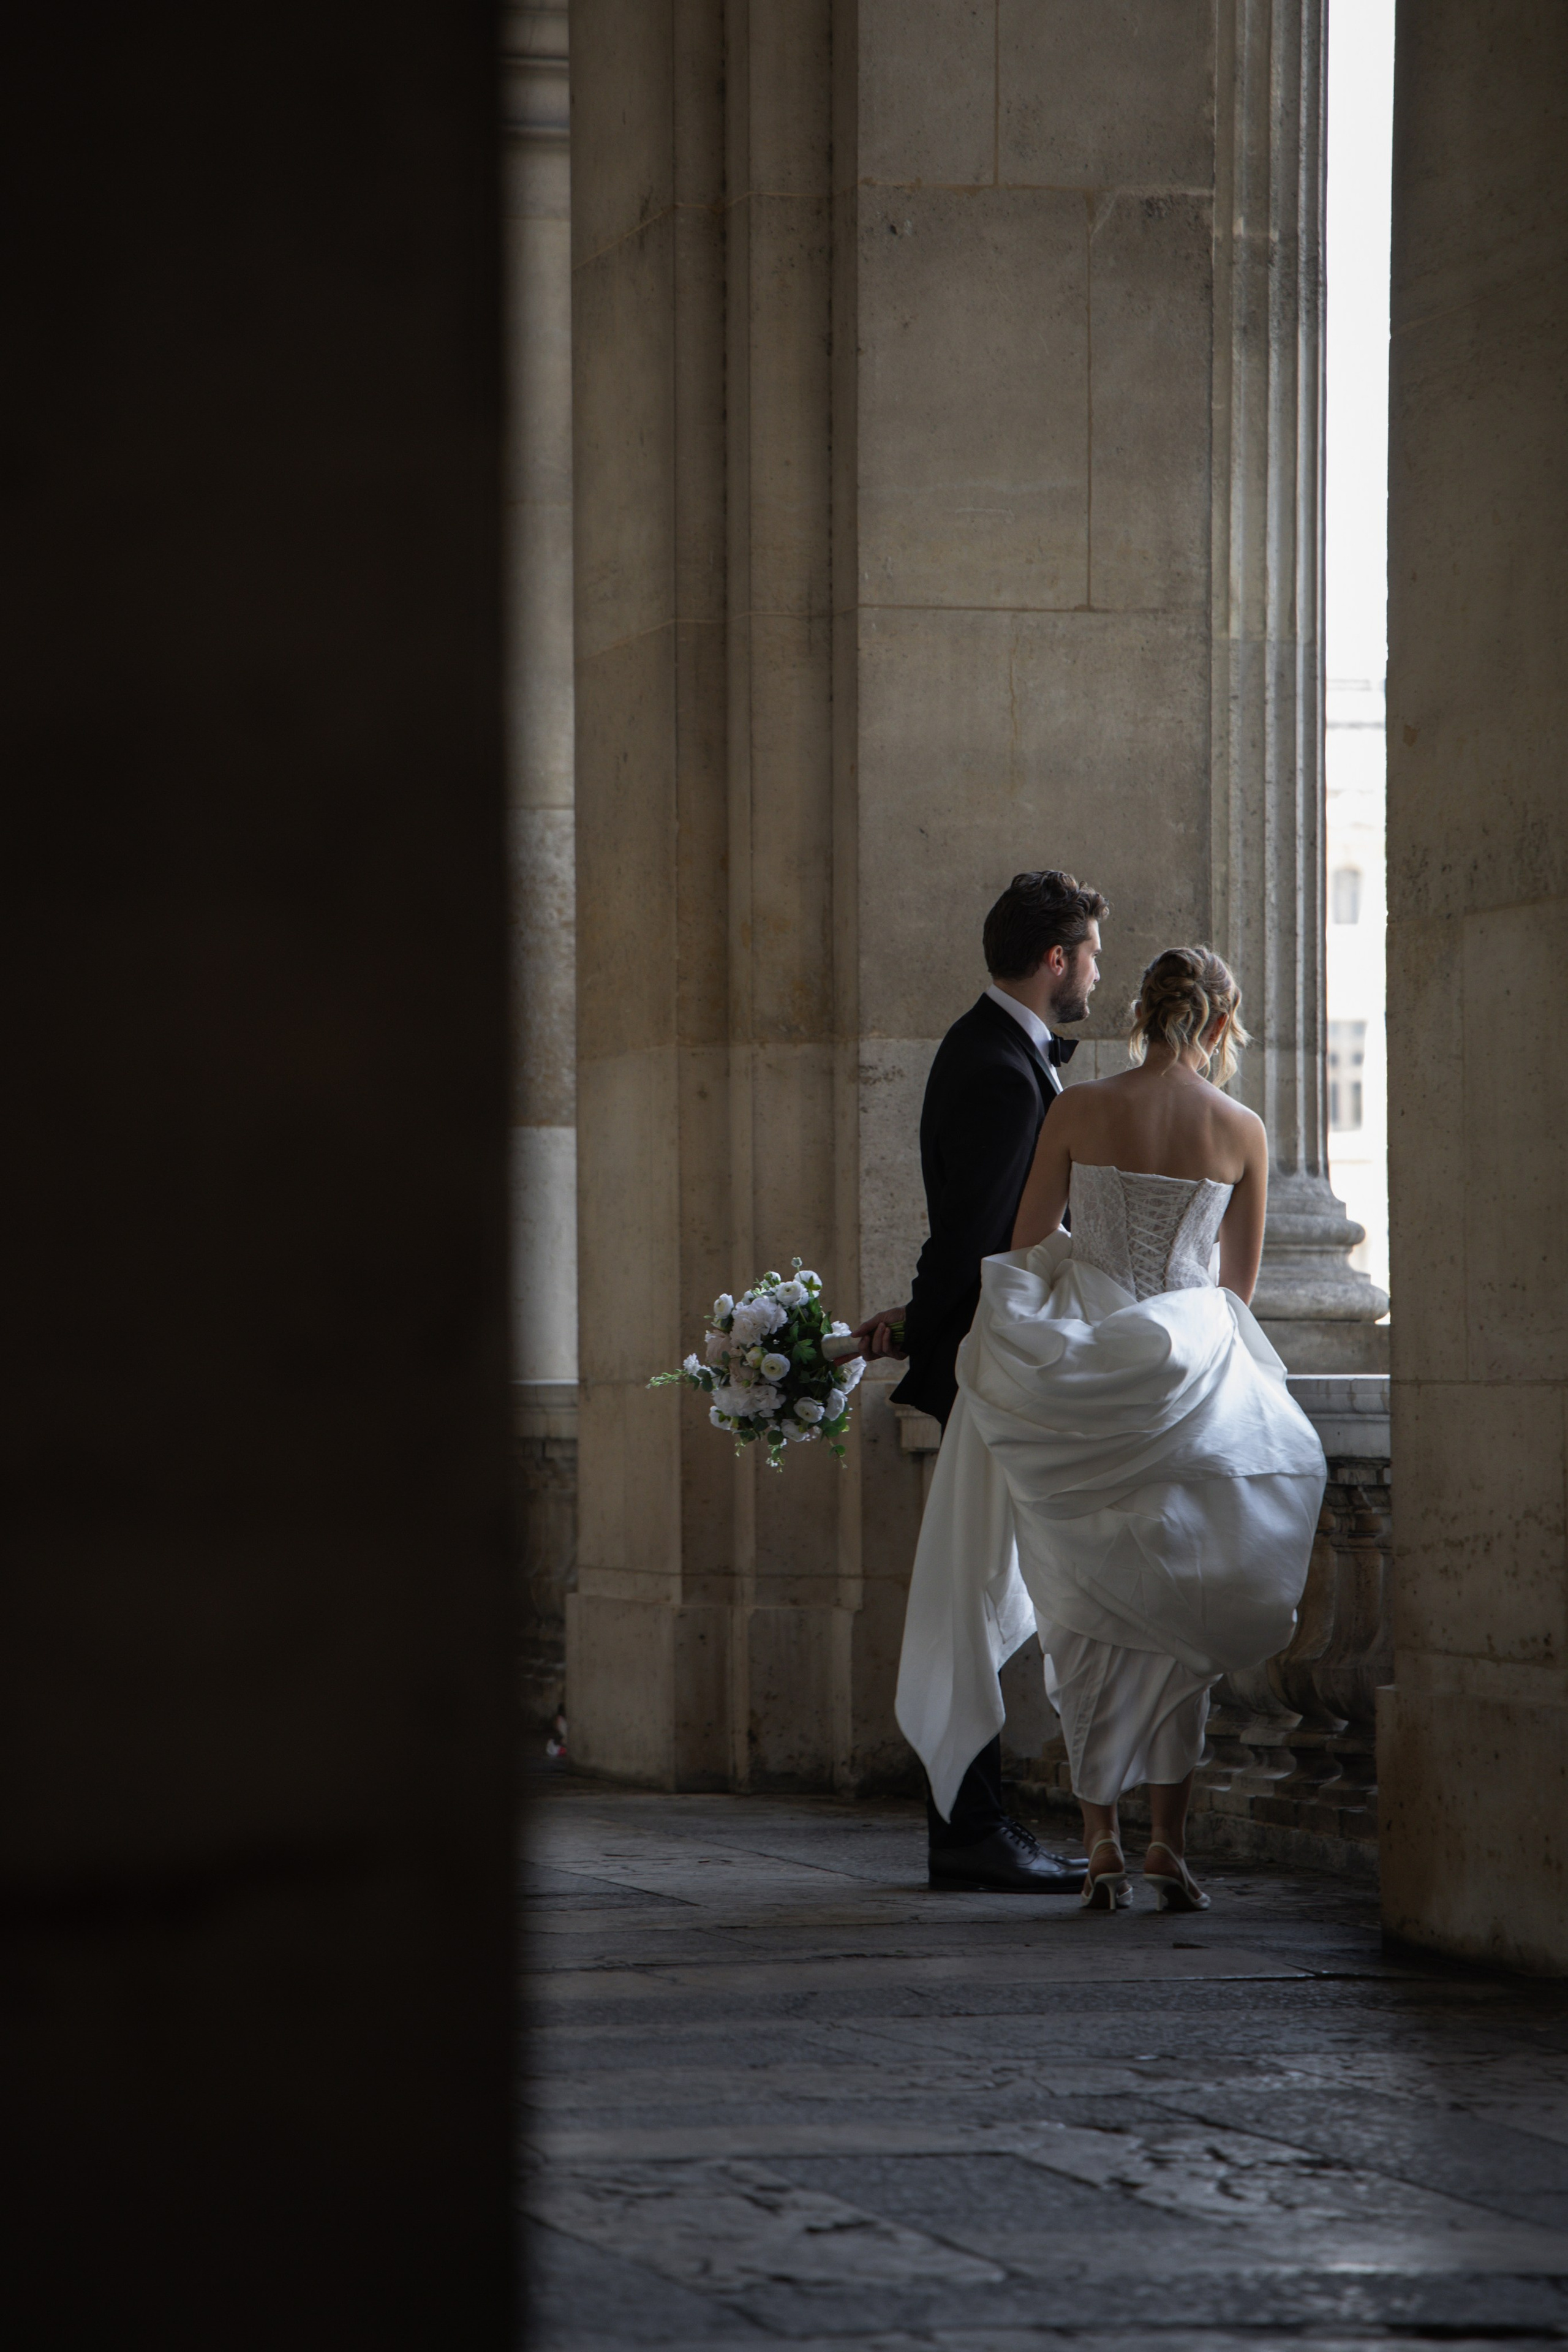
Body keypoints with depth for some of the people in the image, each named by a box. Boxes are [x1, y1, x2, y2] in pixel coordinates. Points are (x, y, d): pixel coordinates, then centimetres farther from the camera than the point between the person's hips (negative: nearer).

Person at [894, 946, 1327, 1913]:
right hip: (1189, 1373, 0)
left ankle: (1104, 1844, 4)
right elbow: (1240, 1284, 9)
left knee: (1088, 1618, 7)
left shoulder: (1078, 1111, -2)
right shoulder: (1242, 1130, 0)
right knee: (1178, 1618, 11)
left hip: (1074, 1374, 0)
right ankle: (1170, 1841, 6)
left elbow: (1026, 1246, 3)